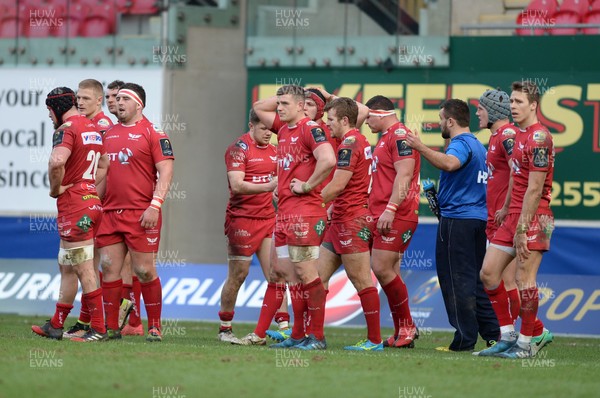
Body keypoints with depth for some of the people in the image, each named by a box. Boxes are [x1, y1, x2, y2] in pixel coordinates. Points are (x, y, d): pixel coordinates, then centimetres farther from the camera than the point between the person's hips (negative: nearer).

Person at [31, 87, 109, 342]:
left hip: (73, 205, -9)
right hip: (91, 200, 9)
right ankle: (55, 326, 24)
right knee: (66, 267, 17)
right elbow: (105, 165, 24)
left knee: (84, 270, -7)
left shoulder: (66, 128, -13)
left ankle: (98, 329, -6)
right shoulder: (92, 128, 15)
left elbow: (57, 161, -31)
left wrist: (55, 189, -15)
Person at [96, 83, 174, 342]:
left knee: (144, 271, -4)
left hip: (141, 214, -6)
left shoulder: (153, 133, -3)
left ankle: (154, 327, 5)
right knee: (109, 268, 3)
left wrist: (155, 205, -18)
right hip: (110, 213, 6)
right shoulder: (109, 134, 16)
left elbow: (166, 171, -8)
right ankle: (111, 327, 9)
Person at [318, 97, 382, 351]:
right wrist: (331, 207, 18)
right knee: (319, 275, 9)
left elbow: (336, 186, -18)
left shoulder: (349, 144, -14)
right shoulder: (359, 141, 17)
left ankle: (375, 340, -4)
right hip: (340, 219, 10)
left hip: (351, 220, -10)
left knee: (361, 280, -7)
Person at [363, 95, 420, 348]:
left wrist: (390, 209, -24)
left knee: (382, 269, -12)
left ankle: (406, 327, -2)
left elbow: (404, 175, -20)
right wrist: (375, 212, 23)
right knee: (387, 272, 8)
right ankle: (403, 330, 12)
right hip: (382, 217, 10)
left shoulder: (399, 135, -10)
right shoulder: (386, 138, 21)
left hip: (396, 217, -10)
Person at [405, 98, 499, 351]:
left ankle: (465, 339, -6)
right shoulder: (478, 145, 20)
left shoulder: (461, 144, -12)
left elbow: (449, 163, -35)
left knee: (457, 280, -6)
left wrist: (420, 147, -35)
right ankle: (492, 334, 12)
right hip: (479, 218, 10)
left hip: (457, 219, -10)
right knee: (476, 279, 14)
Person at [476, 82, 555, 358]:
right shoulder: (518, 135, 16)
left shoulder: (538, 138, -13)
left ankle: (526, 343, -1)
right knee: (488, 273, 6)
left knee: (524, 278, -8)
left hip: (533, 217, -10)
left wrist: (522, 229, -19)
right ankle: (508, 337, 12)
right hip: (514, 215, 10)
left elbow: (535, 189, -17)